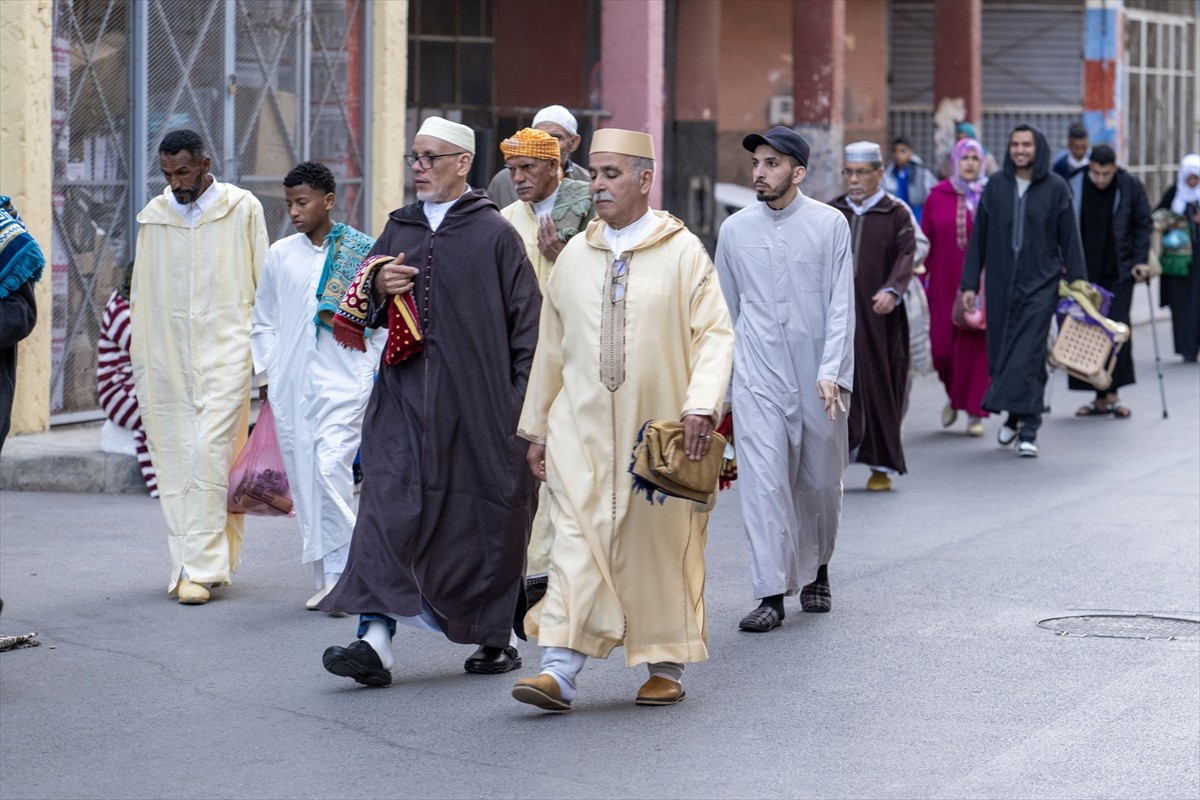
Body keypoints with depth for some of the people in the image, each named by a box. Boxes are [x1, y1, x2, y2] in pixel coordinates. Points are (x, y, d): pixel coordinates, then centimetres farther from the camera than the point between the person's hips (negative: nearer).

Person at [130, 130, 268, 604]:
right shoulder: (154, 216, 12)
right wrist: (139, 365, 13)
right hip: (166, 356, 4)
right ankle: (190, 561, 10)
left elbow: (265, 285, 4)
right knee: (174, 459, 3)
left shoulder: (242, 210, 2)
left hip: (225, 351, -4)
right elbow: (141, 294, 16)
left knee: (209, 454, -14)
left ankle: (201, 568, -14)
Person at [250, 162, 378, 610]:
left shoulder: (363, 252, 0)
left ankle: (342, 573, -11)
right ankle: (325, 578, 12)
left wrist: (375, 374, -1)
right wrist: (266, 374, 9)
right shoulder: (280, 255, 10)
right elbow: (263, 321, 18)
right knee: (303, 480, 4)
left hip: (345, 379, -4)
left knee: (331, 466, -18)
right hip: (290, 384, 4)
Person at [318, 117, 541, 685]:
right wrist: (379, 291, -3)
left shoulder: (494, 234, -2)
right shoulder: (399, 229, 13)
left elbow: (527, 323, -4)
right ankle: (376, 639, -12)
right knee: (388, 506, -7)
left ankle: (497, 635, 20)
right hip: (404, 395, 4)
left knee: (487, 516, 4)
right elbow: (365, 314, 20)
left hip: (477, 399, -4)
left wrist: (521, 404, -10)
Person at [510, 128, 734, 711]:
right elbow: (551, 348, 14)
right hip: (583, 429, 2)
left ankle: (666, 667, 18)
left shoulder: (683, 252, -1)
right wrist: (537, 427, 14)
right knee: (576, 543, -7)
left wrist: (701, 404, -21)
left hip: (659, 429, -2)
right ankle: (559, 670, -12)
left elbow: (715, 333, -6)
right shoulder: (575, 257, 9)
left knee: (662, 546, 5)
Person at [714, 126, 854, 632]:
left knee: (820, 482, 11)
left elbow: (840, 305, -5)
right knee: (763, 481, -9)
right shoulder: (735, 230, 5)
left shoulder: (829, 224, -2)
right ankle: (771, 595, -8)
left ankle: (816, 571, 34)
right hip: (757, 376, 1)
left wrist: (832, 372, -15)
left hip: (818, 378, -1)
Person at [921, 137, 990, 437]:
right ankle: (954, 396, 30)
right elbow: (925, 242, 6)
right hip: (945, 285, 2)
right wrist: (920, 280, 1)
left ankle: (975, 412, 9)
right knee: (942, 344, 1)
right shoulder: (938, 197, 5)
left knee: (976, 345, -1)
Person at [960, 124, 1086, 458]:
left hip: (1040, 283, -3)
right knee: (1000, 351, 8)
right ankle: (1015, 415, 27)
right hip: (1001, 283, 3)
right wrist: (969, 283, 2)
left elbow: (1069, 239, 0)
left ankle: (1028, 429, -9)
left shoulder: (1056, 188, -1)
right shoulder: (995, 186, 5)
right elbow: (978, 238, 6)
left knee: (1029, 353, -9)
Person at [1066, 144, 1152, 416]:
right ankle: (1102, 397, 6)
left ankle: (1111, 394, 0)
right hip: (1085, 273, 2)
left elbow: (1144, 225, 4)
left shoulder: (1131, 187, -3)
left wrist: (1141, 261, -5)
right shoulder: (1074, 187, -1)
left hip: (1119, 272, -2)